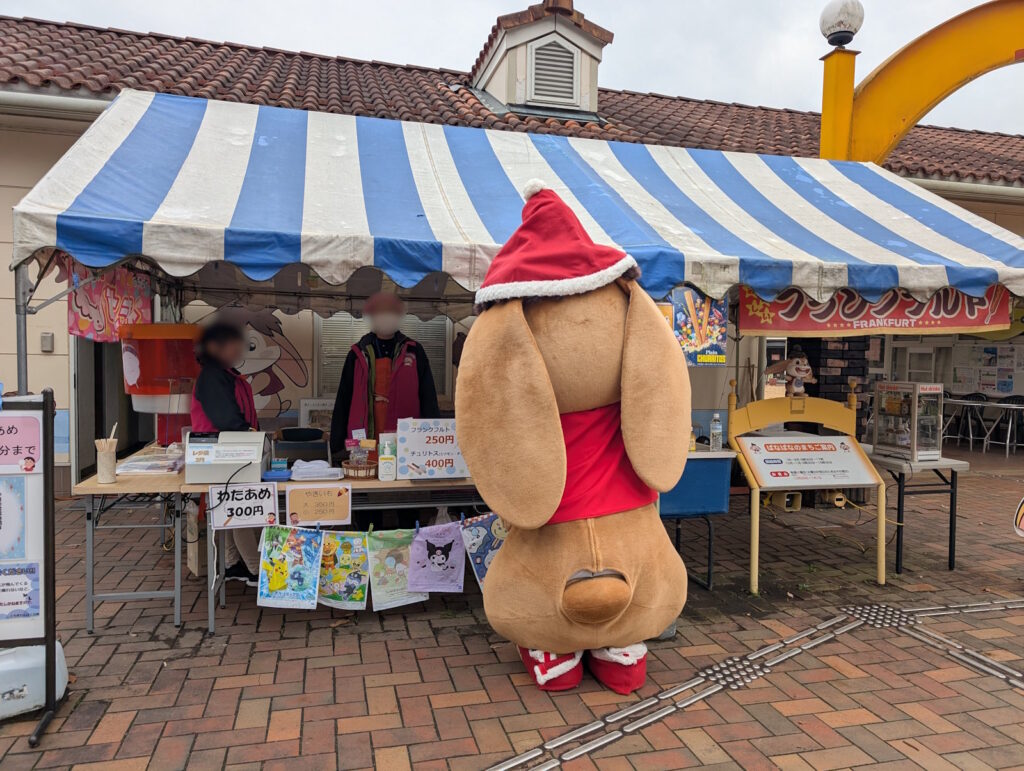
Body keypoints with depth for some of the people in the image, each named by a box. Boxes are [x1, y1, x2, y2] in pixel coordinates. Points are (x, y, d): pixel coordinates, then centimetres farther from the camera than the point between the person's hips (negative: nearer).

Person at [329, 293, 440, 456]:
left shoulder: (414, 351, 6)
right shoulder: (358, 353, 8)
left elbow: (428, 396, 6)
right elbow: (344, 398, 8)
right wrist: (337, 441, 5)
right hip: (365, 442, 1)